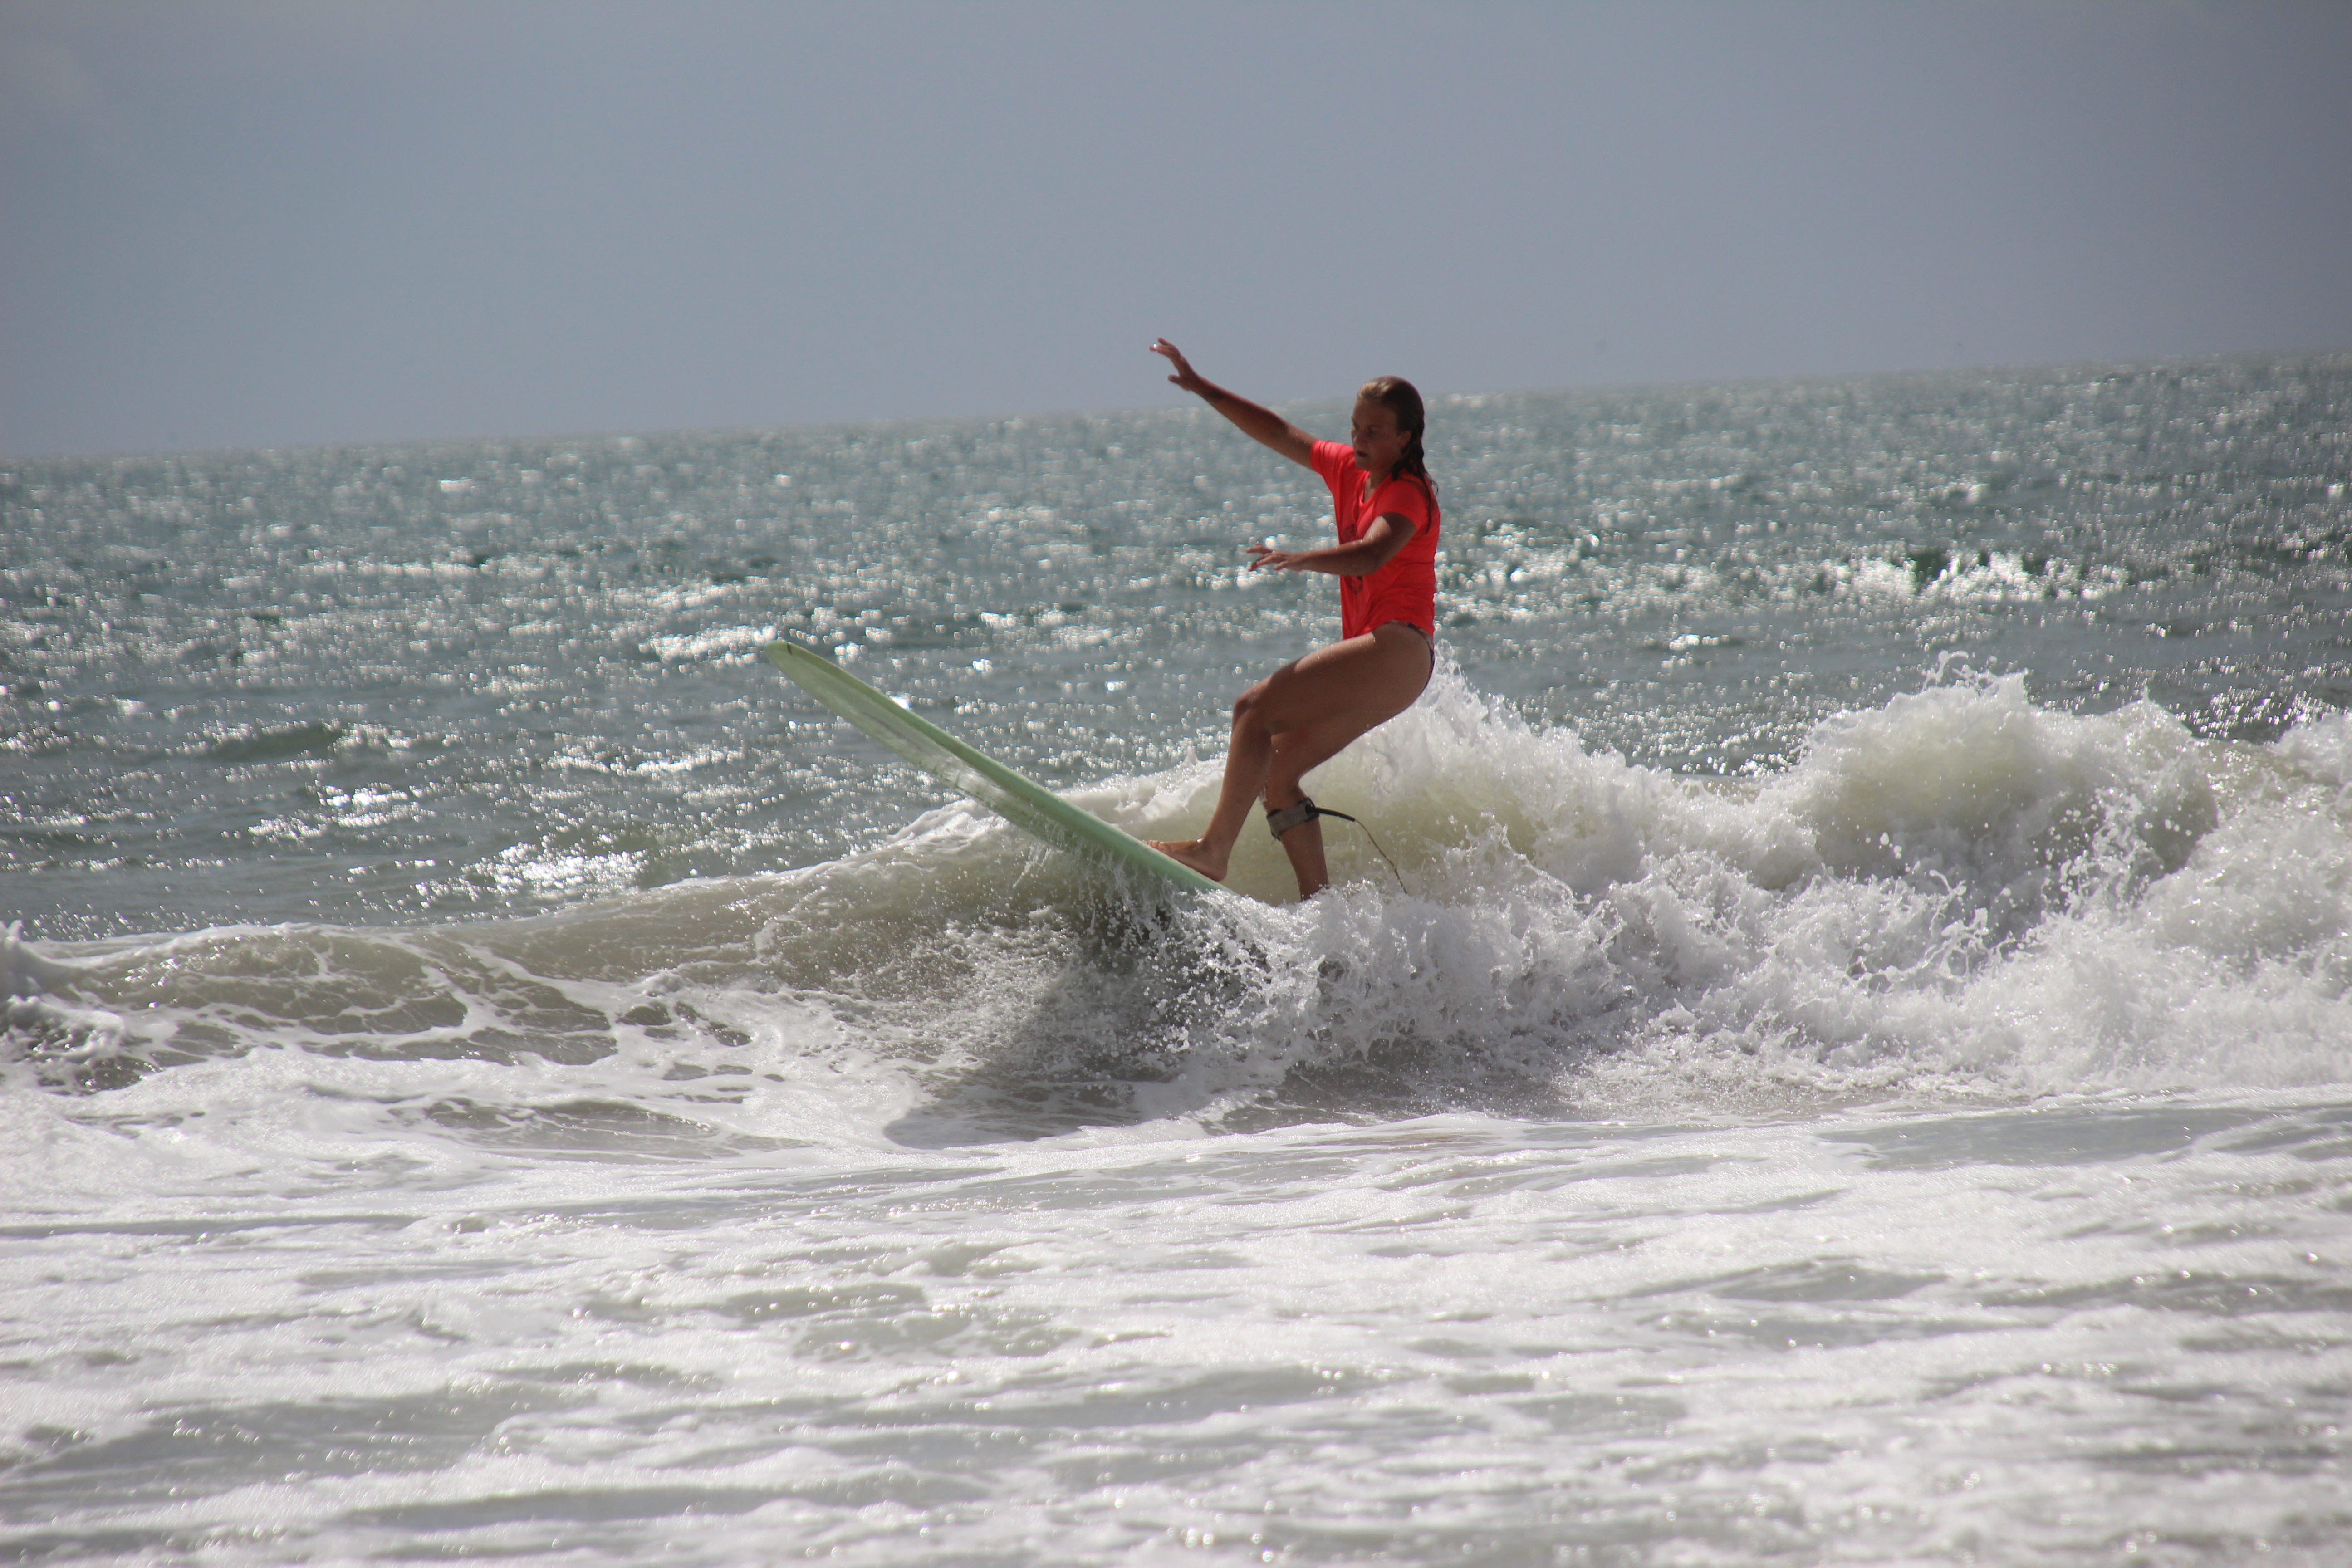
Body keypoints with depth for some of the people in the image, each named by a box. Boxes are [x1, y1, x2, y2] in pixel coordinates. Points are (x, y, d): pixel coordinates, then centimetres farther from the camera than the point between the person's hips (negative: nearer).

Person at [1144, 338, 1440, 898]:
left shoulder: (1409, 494, -9)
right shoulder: (1348, 471, 16)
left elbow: (1371, 555, -29)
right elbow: (1279, 433, 24)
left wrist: (1302, 560, -46)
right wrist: (1201, 388, 19)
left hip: (1398, 650, -9)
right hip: (1374, 662, 10)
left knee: (1257, 709, -21)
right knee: (1274, 772, 4)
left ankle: (1214, 851, -24)